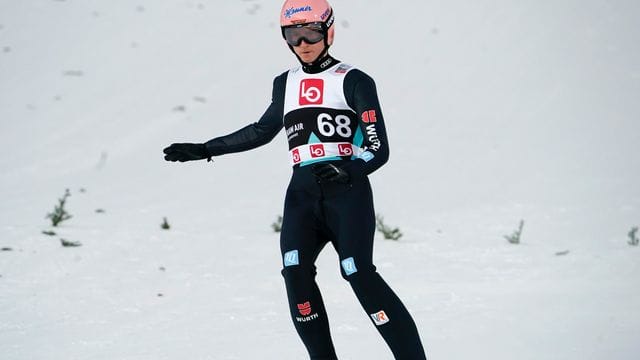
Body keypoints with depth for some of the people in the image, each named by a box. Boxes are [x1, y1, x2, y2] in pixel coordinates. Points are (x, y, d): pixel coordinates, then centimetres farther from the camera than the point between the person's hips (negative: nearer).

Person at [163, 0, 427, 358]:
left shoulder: (354, 81, 1)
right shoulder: (286, 84, 17)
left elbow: (379, 150, -4)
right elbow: (262, 130, 31)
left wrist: (347, 170, -24)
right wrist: (204, 150, 29)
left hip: (348, 191, -5)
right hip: (303, 192, 5)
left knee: (358, 273, -21)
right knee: (295, 271, -17)